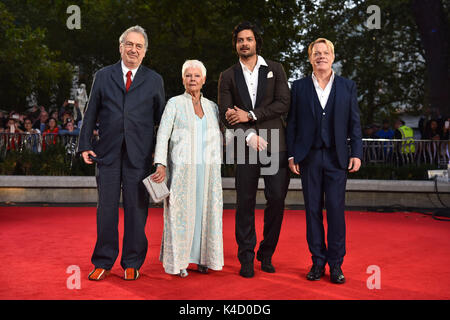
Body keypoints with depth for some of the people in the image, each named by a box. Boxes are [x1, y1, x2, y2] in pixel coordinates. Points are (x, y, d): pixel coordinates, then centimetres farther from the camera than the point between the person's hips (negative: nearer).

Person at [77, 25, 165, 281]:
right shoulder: (103, 76, 12)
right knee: (107, 207, 5)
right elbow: (91, 113, 11)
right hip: (107, 152, 1)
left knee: (137, 208, 3)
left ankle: (132, 263, 16)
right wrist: (85, 145, 3)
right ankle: (103, 262, 17)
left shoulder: (154, 80, 10)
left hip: (140, 154, -1)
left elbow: (161, 119, 8)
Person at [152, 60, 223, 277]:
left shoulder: (211, 106, 14)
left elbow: (218, 137, 19)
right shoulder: (174, 104, 2)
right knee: (180, 212, -2)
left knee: (207, 211, 5)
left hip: (208, 169, 4)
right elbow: (163, 135, -5)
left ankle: (203, 258, 16)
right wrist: (161, 164, -13)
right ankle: (178, 261, 8)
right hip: (182, 168, -4)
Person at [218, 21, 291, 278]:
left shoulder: (275, 69, 10)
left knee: (277, 199, 0)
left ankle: (266, 254, 16)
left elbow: (283, 104, -2)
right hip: (246, 146, 0)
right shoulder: (228, 76, 11)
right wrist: (250, 135, -12)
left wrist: (250, 115, -9)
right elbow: (226, 114, 2)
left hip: (275, 146, 0)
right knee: (245, 203, 2)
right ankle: (246, 258, 12)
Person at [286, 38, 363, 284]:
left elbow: (354, 123, 7)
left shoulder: (348, 86, 9)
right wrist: (291, 155, 1)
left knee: (336, 210, -1)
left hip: (337, 158, 0)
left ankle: (336, 264, 9)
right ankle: (318, 261, 16)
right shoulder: (299, 87, 8)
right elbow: (292, 123, 7)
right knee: (313, 210, 5)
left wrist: (356, 154, -1)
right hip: (309, 158, 1)